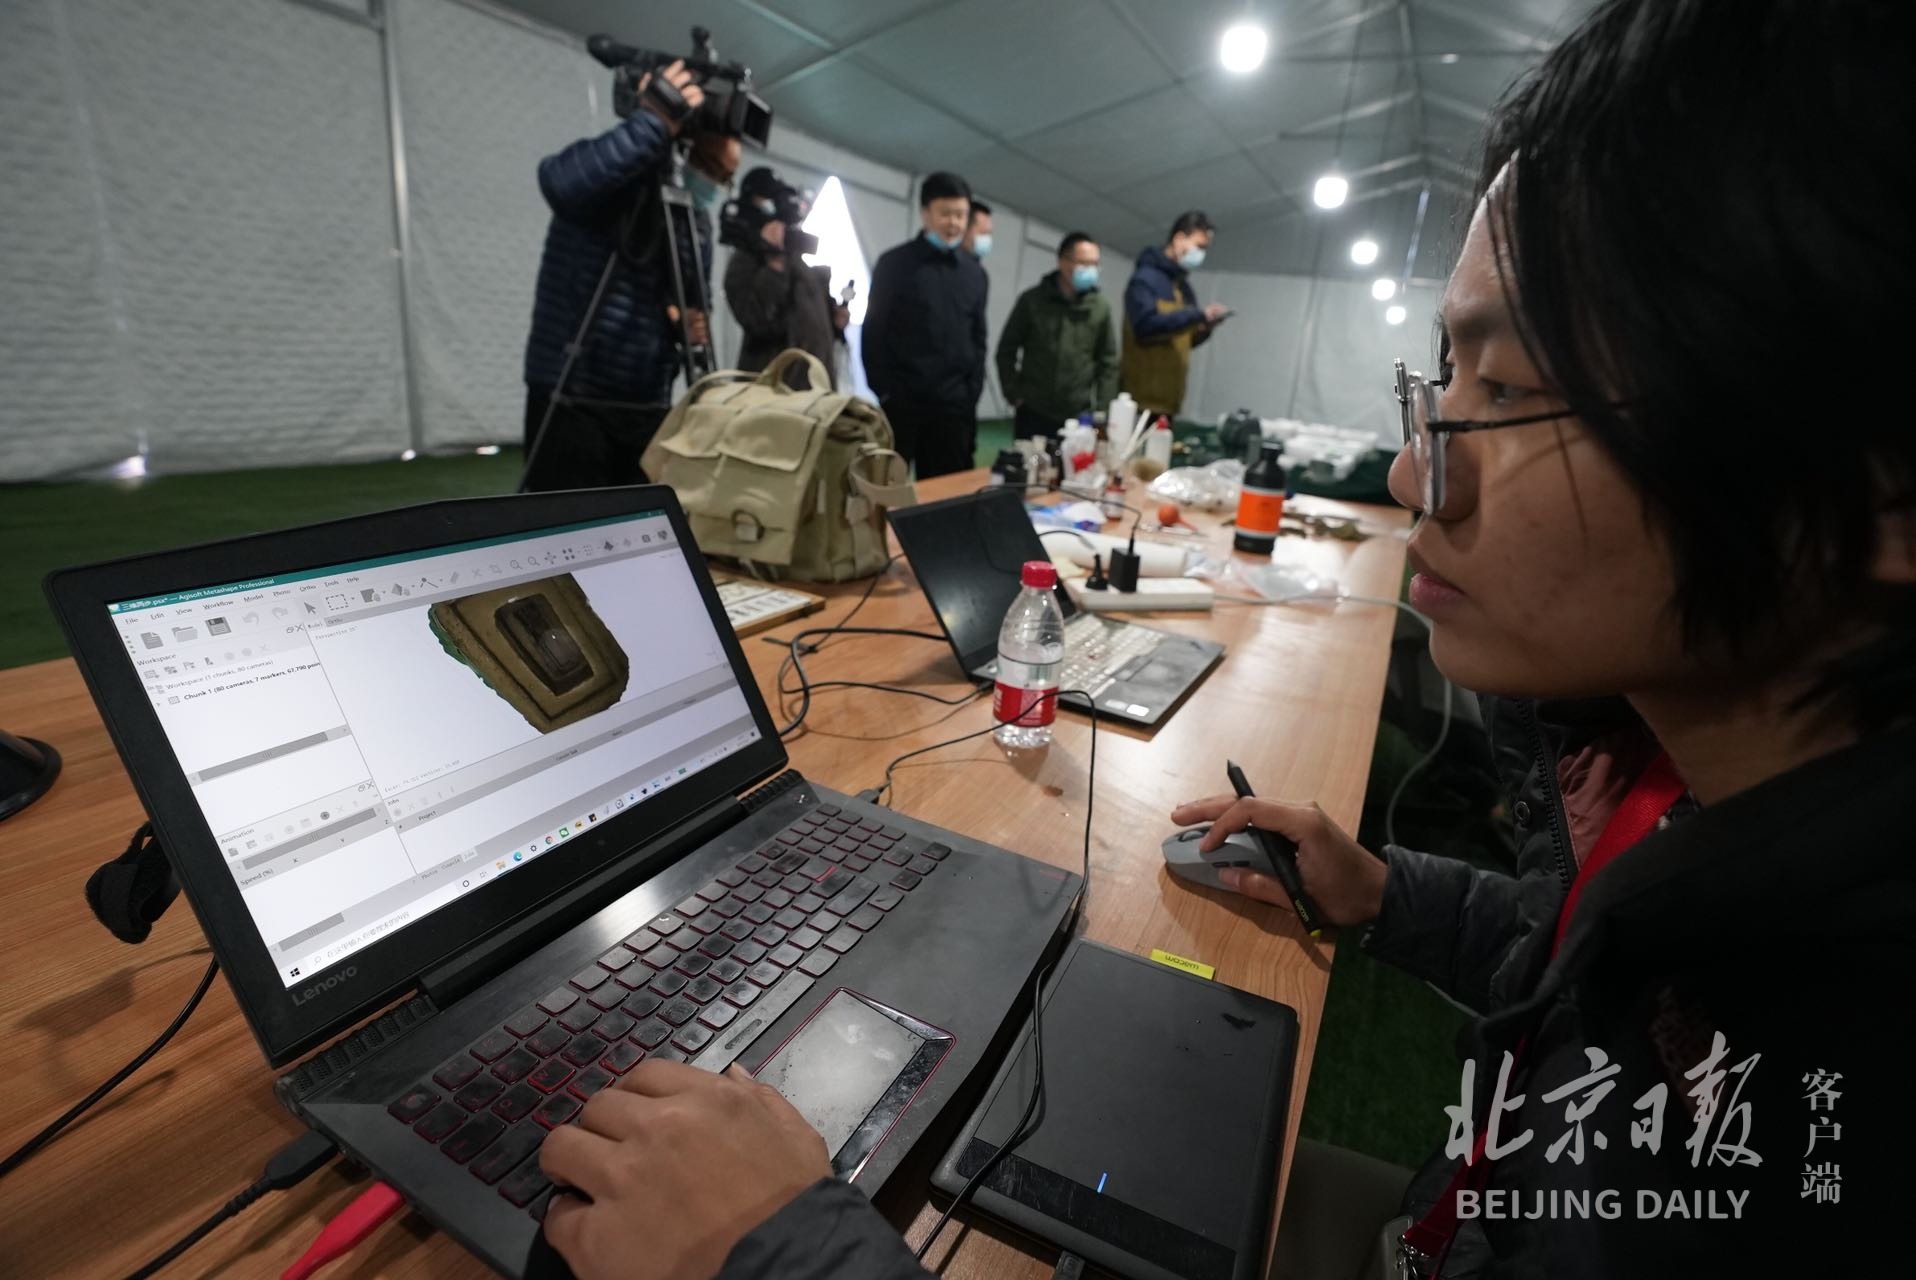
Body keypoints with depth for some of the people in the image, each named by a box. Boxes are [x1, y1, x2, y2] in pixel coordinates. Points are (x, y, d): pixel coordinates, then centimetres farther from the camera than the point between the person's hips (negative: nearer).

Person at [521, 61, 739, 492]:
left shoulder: (696, 222, 12)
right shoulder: (614, 186, -9)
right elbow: (562, 182, -32)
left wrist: (693, 322, -3)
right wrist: (654, 121, -32)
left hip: (650, 408, 7)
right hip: (573, 405, -6)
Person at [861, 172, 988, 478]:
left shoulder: (974, 273, 14)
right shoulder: (895, 264, 2)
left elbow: (978, 338, 15)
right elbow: (874, 333, 0)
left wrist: (972, 392, 5)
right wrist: (884, 391, -7)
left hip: (953, 405, 4)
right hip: (901, 401, -3)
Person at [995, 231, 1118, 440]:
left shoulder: (1100, 308, 3)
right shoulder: (1031, 301, -2)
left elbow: (1108, 361, 7)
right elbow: (1007, 349, 3)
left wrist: (1101, 408, 0)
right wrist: (1014, 395, -1)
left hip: (1079, 416, 1)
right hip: (1033, 413, -1)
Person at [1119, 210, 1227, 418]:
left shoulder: (1184, 287, 18)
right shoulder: (1146, 277, -7)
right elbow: (1145, 326, -22)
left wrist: (1204, 328, 1)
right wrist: (1198, 315, -19)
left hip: (1169, 398, 8)